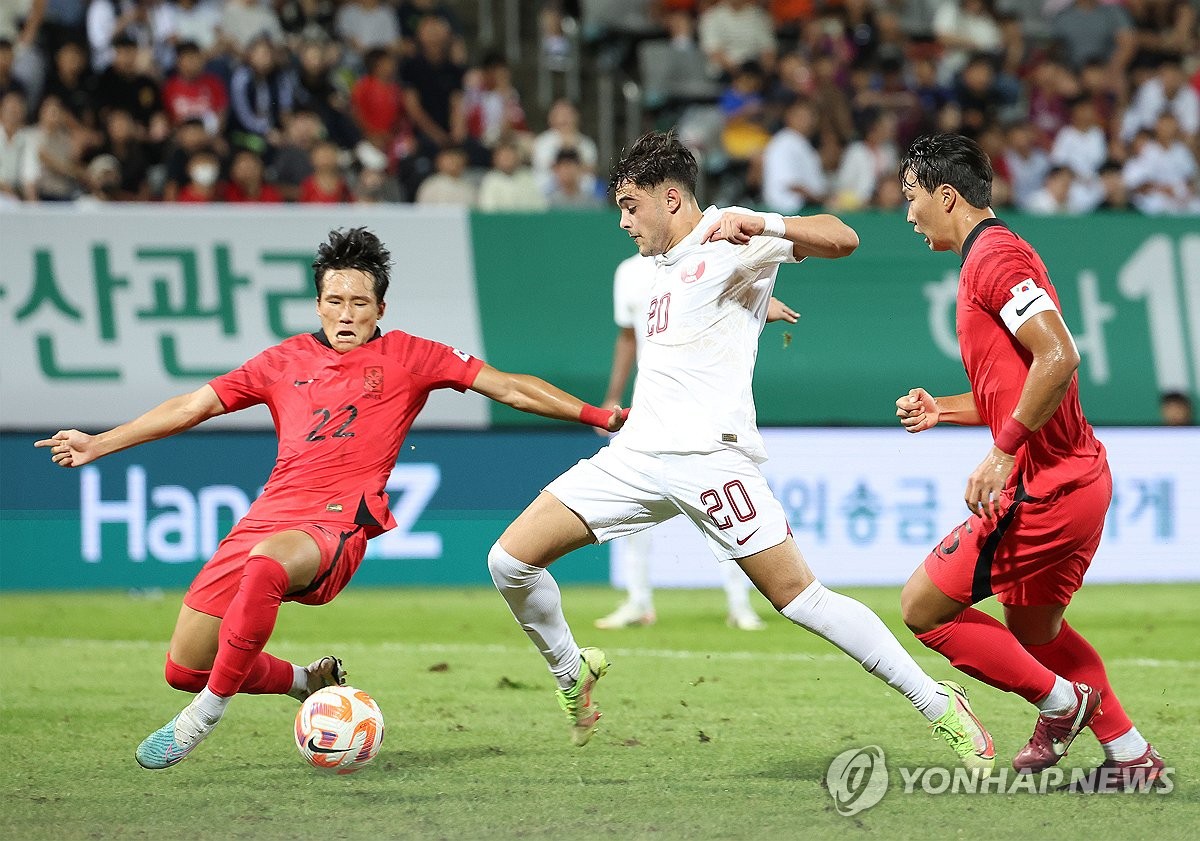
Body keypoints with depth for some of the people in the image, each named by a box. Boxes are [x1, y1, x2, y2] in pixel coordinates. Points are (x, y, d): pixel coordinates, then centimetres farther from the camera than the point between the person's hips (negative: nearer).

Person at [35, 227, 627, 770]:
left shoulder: (406, 357, 9)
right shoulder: (286, 361, 17)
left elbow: (508, 387, 7)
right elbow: (194, 406, 21)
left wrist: (595, 415, -1)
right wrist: (97, 445, 19)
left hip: (337, 524, -5)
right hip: (267, 517, 5)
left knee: (266, 564, -41)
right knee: (183, 669, 1)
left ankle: (206, 713, -27)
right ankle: (311, 682, 28)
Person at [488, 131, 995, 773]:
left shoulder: (730, 238, -3)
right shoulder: (665, 263, 22)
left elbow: (841, 238, -15)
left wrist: (757, 224, -26)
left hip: (709, 454, -7)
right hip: (638, 454, 8)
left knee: (798, 596, -11)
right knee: (510, 559, -2)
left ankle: (940, 707, -3)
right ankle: (571, 673, 21)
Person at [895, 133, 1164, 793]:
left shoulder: (995, 256, -14)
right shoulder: (990, 255, 18)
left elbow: (1058, 358, -26)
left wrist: (1002, 454, -24)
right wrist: (941, 409, 15)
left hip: (1043, 485, -11)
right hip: (1078, 476, 11)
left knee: (923, 607, -4)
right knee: (1032, 628, 23)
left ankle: (1059, 699, 3)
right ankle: (1131, 756, 24)